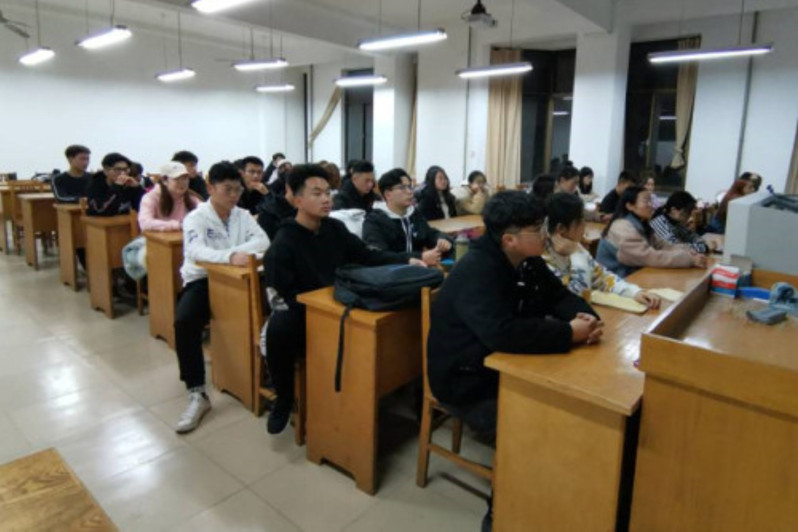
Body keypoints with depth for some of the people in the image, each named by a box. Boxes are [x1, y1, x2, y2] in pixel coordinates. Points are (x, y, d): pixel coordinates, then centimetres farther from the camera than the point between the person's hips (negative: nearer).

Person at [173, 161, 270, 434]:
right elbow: (196, 251, -26)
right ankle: (198, 394, -21)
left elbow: (263, 241, -9)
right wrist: (230, 256, -42)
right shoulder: (196, 217, -6)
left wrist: (238, 253, -26)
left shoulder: (242, 215, 8)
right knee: (184, 322, -31)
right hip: (202, 280, -3)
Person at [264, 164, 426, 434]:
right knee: (279, 329, -36)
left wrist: (406, 261, -9)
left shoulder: (335, 229, 4)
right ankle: (284, 399, -7)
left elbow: (367, 256, 4)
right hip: (300, 313, -4)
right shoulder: (283, 244, -12)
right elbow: (284, 295, -18)